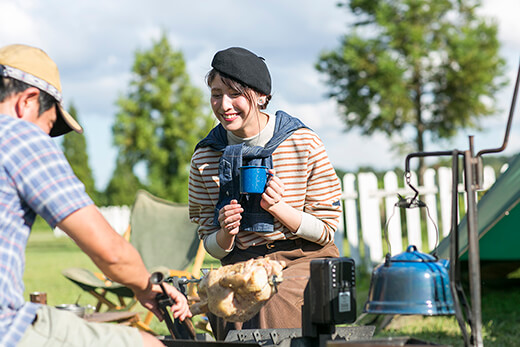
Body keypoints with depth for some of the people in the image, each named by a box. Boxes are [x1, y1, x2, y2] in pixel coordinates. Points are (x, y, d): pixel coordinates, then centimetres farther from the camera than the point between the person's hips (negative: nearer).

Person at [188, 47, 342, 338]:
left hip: (304, 259, -2)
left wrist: (276, 207, -19)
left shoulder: (305, 144, -6)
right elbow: (212, 246, 8)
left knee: (272, 302, -34)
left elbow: (326, 229, -2)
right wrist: (225, 235, -16)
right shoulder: (205, 158, 2)